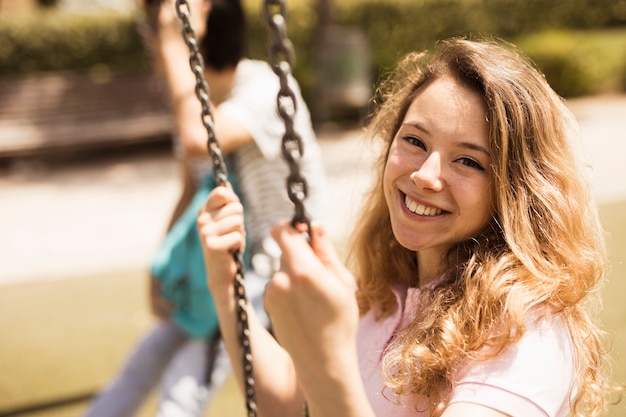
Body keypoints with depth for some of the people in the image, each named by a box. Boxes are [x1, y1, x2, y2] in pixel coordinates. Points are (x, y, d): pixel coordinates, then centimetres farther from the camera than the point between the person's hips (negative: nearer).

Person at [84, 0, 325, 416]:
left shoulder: (266, 89, -24)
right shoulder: (197, 98, 2)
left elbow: (199, 141, -44)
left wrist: (175, 44, -35)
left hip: (277, 266, -8)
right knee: (139, 370, 11)